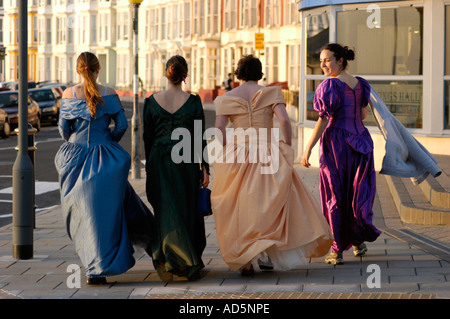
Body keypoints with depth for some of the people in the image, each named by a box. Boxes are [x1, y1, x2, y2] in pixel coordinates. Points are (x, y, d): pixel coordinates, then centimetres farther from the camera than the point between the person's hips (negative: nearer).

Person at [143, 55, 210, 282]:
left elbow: (147, 138, 4)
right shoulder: (193, 101, -6)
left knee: (165, 212, 6)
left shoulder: (152, 102, -1)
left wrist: (150, 166, 14)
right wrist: (205, 168, 1)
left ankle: (164, 259, -11)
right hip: (186, 161, -1)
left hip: (159, 163, 1)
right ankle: (188, 264, 16)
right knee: (187, 211, 10)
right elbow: (199, 138, -5)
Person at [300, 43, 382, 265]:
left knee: (334, 198, 4)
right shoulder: (360, 84, 5)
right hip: (359, 142, 5)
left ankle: (337, 251, 5)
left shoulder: (330, 86, -13)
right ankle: (359, 241, 23)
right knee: (357, 193, 17)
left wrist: (308, 149, -16)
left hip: (335, 144, -5)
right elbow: (363, 115, 9)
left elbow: (323, 120, -17)